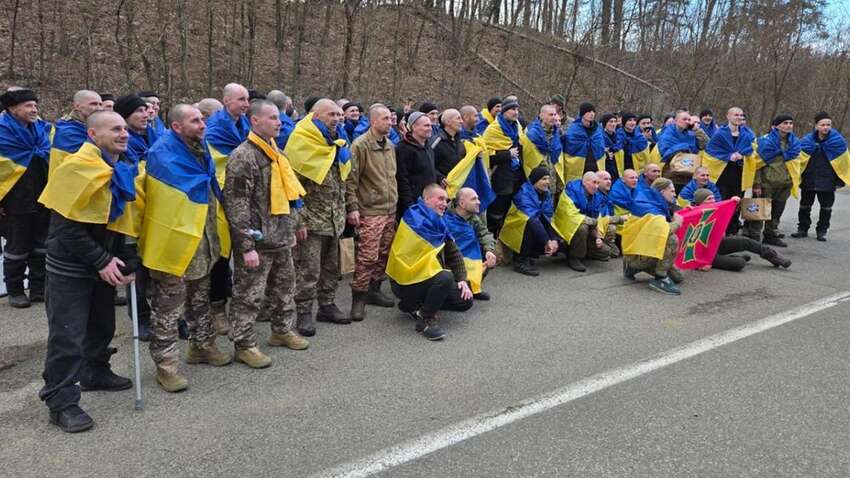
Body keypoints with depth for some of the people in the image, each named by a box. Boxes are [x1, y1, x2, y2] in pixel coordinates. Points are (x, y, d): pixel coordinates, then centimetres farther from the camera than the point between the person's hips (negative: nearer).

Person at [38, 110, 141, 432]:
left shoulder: (124, 170, 7)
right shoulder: (78, 169, -20)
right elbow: (67, 227, -22)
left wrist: (125, 260, 3)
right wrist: (100, 262, -21)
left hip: (104, 264, 8)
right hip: (70, 267, -8)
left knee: (102, 325, 20)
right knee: (67, 335, -4)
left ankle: (95, 374, 39)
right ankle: (61, 402, 6)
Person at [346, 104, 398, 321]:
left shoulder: (390, 145, 14)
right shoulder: (360, 145, -11)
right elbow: (351, 179, -13)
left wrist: (396, 202, 22)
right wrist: (352, 207, -17)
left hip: (390, 210, 8)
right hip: (370, 211, -8)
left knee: (383, 254, 13)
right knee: (367, 256, -8)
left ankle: (374, 290, 27)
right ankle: (358, 298, 3)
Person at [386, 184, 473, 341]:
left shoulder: (440, 222, 12)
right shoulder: (414, 217, -14)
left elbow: (454, 253, 12)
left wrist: (462, 279, 1)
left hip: (427, 276, 9)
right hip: (406, 282, -9)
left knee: (465, 301, 2)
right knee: (445, 278, -35)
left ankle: (414, 306, 14)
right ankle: (425, 319, -13)